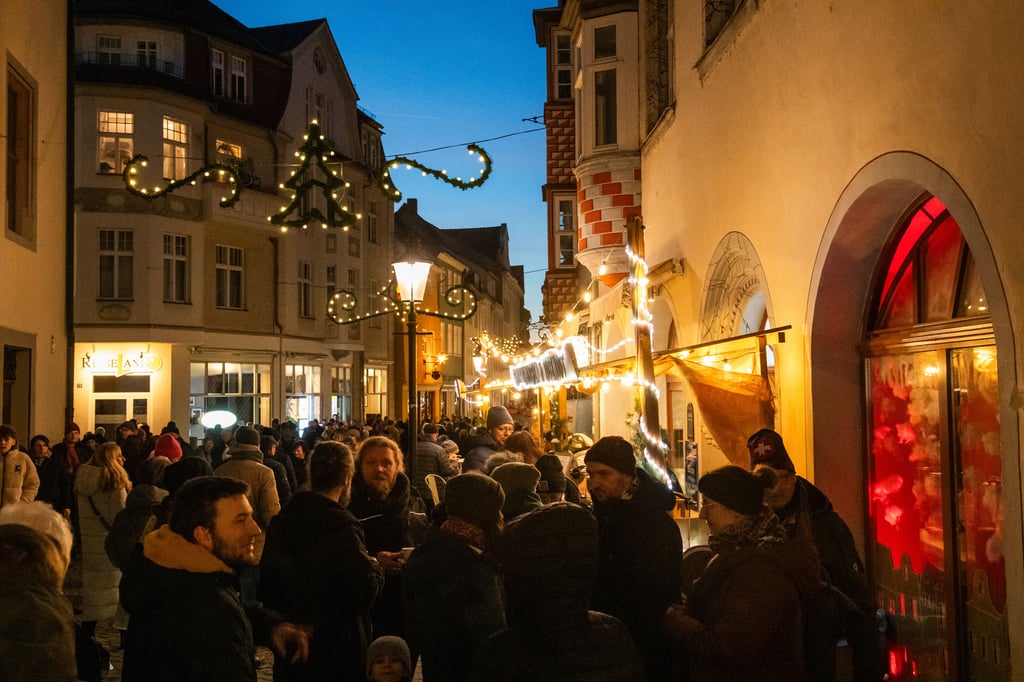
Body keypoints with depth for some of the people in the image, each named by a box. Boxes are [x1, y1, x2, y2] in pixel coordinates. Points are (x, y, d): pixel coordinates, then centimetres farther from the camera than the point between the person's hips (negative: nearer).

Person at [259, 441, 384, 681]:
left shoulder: (280, 521, 0)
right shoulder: (341, 529, -23)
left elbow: (266, 588, 11)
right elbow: (366, 591, -24)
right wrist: (375, 568, -4)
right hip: (336, 652, -6)